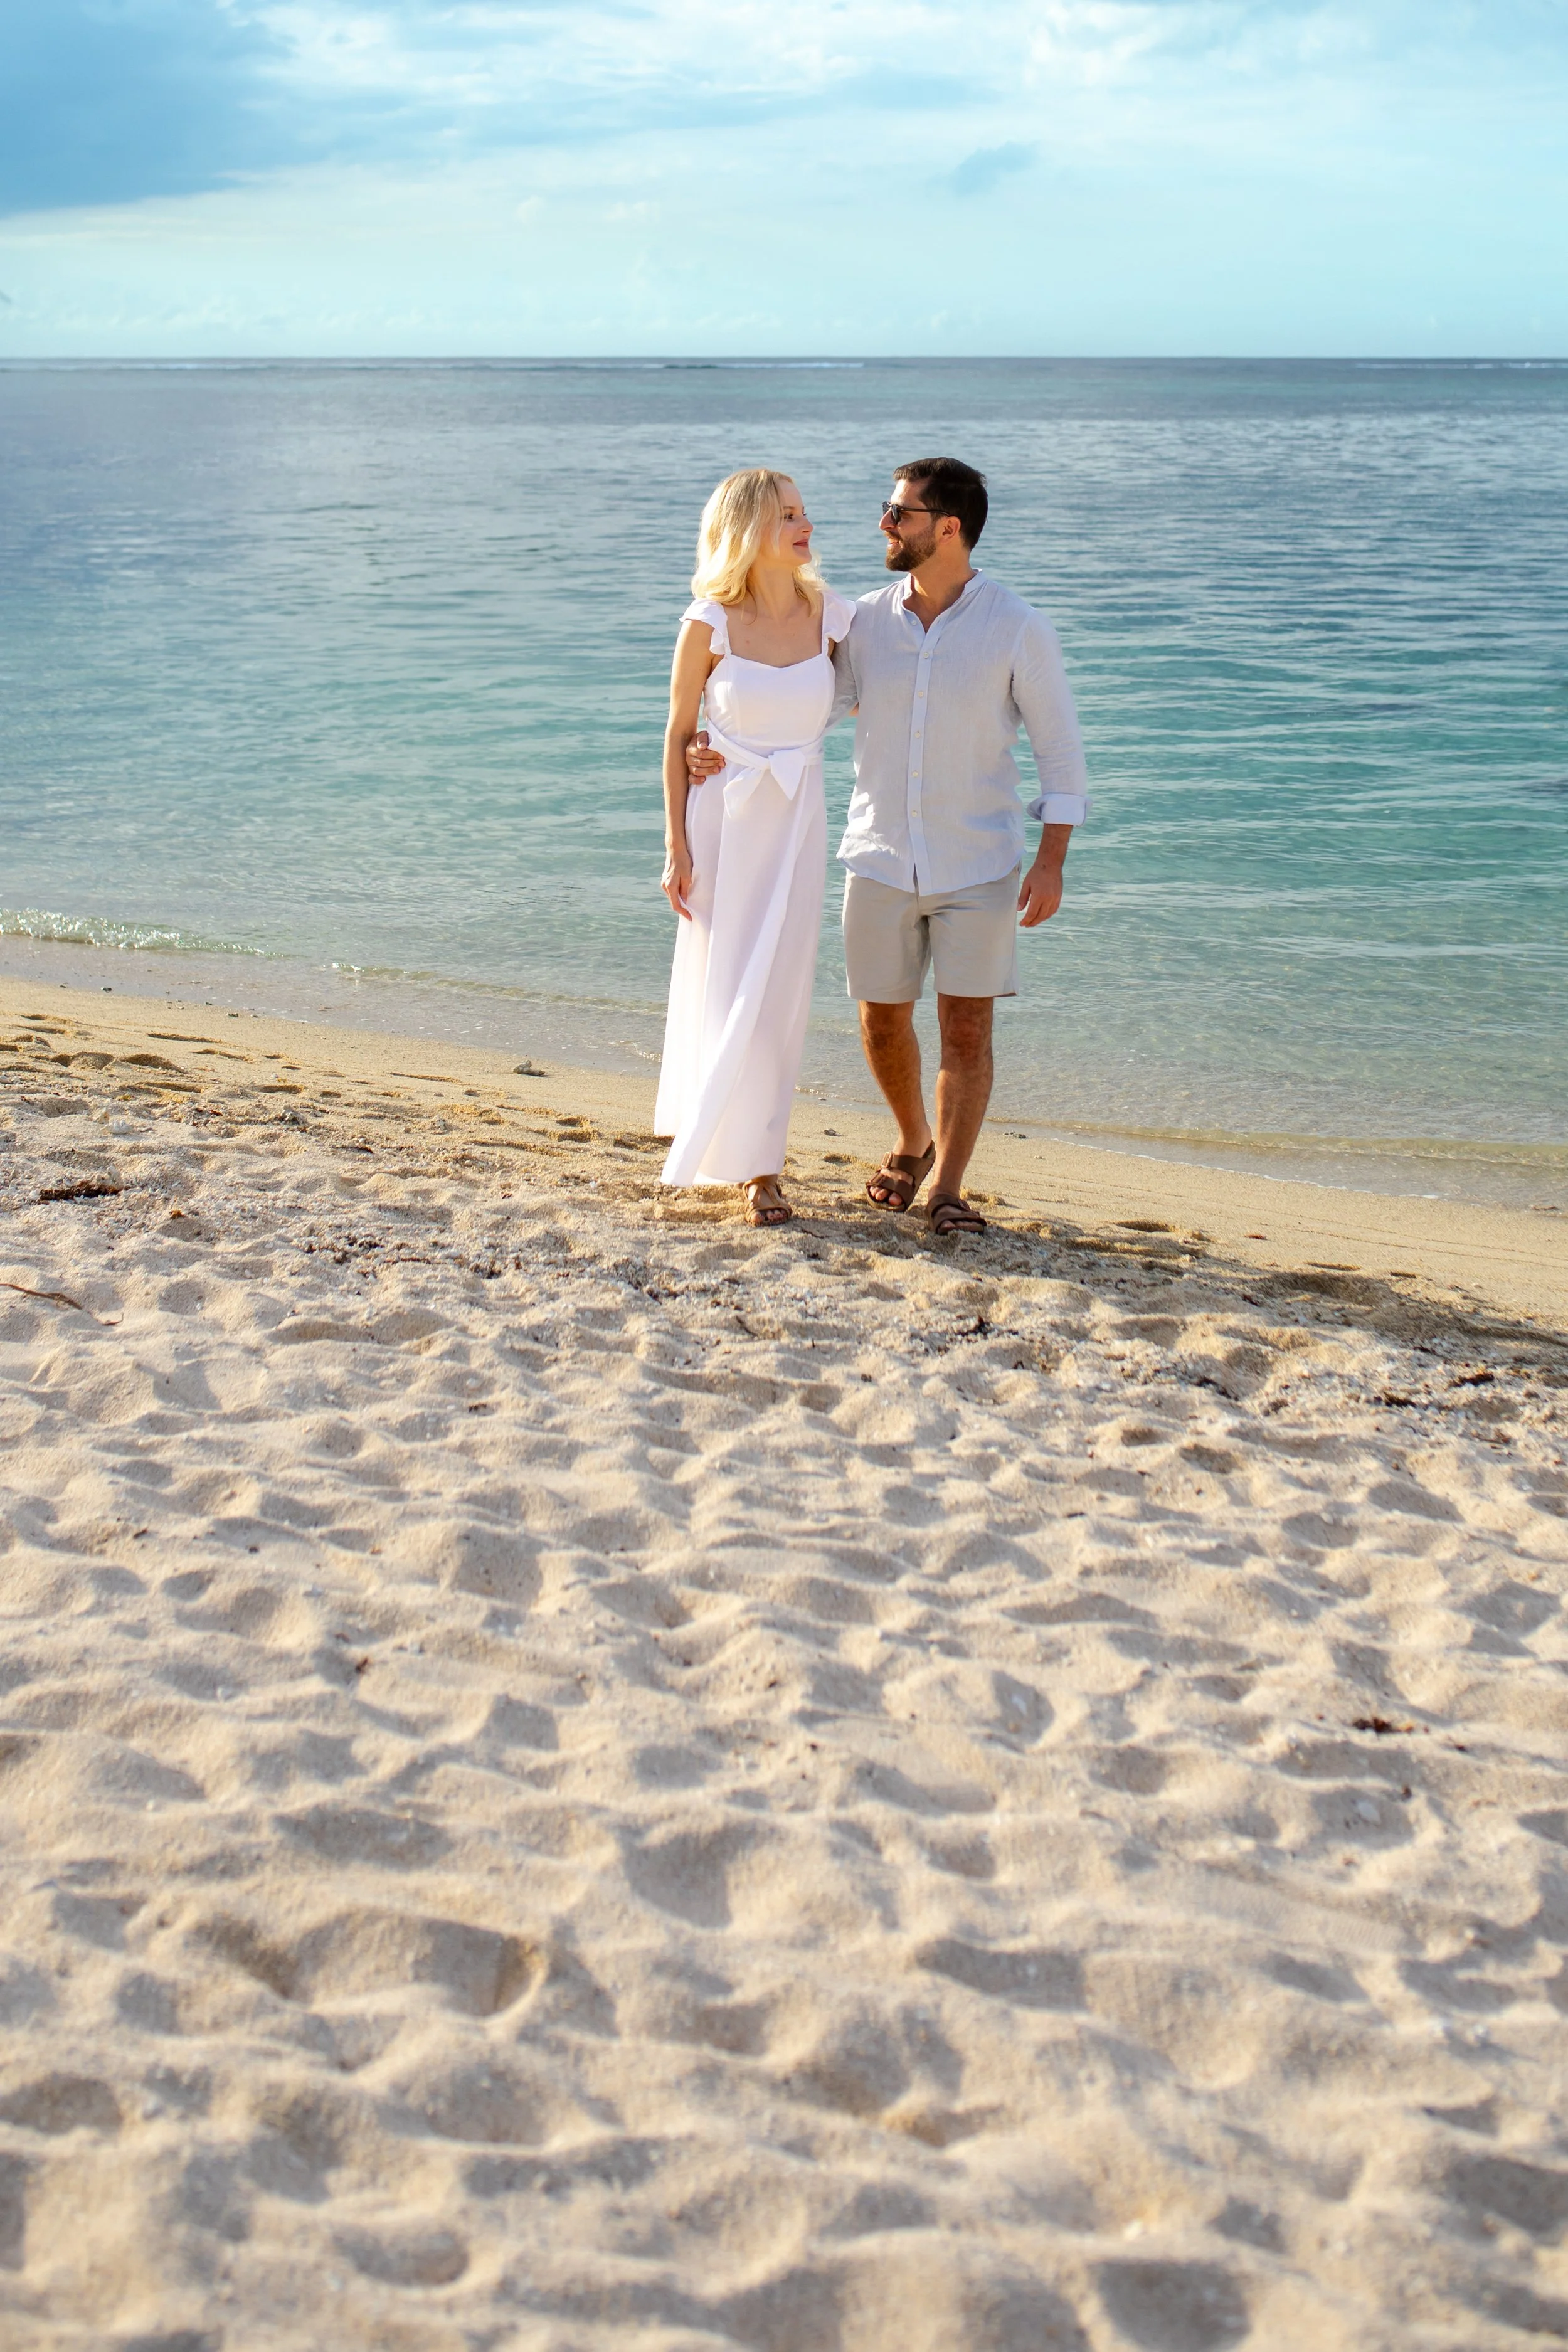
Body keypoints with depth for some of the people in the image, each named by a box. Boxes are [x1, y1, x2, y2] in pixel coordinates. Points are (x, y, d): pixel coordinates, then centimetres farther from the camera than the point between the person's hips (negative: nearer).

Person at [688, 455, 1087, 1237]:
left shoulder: (1017, 628, -10)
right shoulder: (867, 620, -1)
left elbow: (1059, 748, -5)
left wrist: (1051, 861, -12)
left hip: (978, 867, -3)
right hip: (881, 859, 3)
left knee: (966, 1031, -4)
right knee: (882, 1022, 11)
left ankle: (947, 1188, 7)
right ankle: (913, 1142, 36)